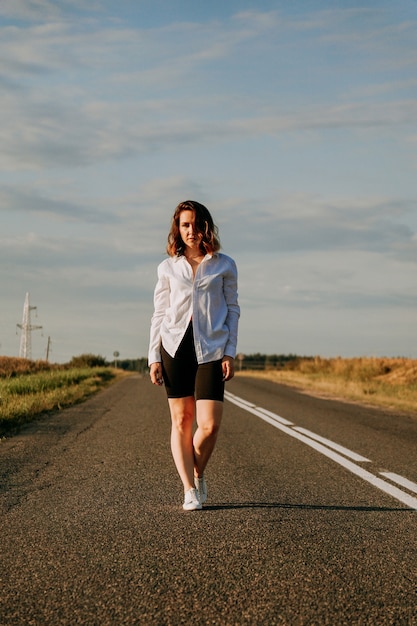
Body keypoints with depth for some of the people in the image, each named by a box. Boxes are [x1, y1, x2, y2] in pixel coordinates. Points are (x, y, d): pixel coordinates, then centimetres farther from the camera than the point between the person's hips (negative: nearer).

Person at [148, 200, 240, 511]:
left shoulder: (224, 265, 7)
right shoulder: (168, 267, 9)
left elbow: (233, 310, 9)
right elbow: (159, 314, 11)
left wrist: (230, 353, 0)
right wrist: (154, 357, 5)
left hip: (211, 349, -1)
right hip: (175, 347, 1)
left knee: (210, 425, -9)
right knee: (181, 420, 1)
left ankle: (198, 474, 19)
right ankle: (189, 490, 10)